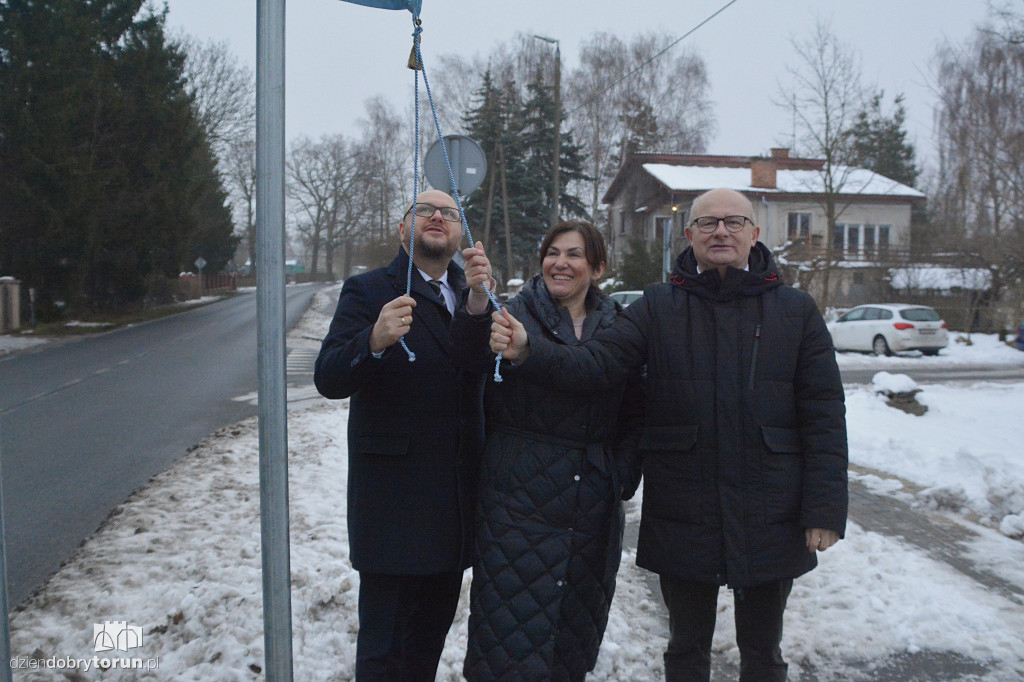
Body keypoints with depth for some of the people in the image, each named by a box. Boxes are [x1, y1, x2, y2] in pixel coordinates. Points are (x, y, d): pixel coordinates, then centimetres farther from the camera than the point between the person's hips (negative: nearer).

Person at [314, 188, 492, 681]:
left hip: (457, 495, 5)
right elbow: (329, 378, -20)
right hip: (392, 494, -5)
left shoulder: (473, 293, 11)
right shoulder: (368, 290, -6)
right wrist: (374, 341, -35)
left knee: (433, 628, 20)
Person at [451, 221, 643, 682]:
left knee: (578, 625, 15)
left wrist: (624, 477, 3)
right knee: (514, 620, 0)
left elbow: (632, 413, 13)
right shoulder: (517, 314, -2)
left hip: (594, 503, 4)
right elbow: (474, 353, -24)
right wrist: (477, 302, -43)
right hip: (520, 498, -3)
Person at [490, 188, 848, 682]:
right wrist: (528, 350, -31)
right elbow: (595, 362, -13)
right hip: (683, 518, 0)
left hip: (769, 518, 0)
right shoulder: (658, 307, 0)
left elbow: (824, 415, -1)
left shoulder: (796, 311, 0)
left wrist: (824, 510, -6)